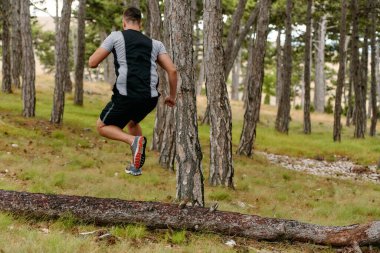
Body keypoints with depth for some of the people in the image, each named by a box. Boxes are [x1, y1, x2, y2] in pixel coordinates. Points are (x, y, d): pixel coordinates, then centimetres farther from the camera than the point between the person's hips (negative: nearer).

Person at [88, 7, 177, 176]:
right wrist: (172, 96, 22)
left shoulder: (116, 37, 8)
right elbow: (172, 70, 9)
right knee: (132, 123, 35)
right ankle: (136, 166, 28)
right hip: (150, 98, 5)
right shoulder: (155, 43, 17)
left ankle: (133, 140, -10)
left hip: (126, 96, -5)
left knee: (102, 126, 17)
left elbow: (92, 63, 5)